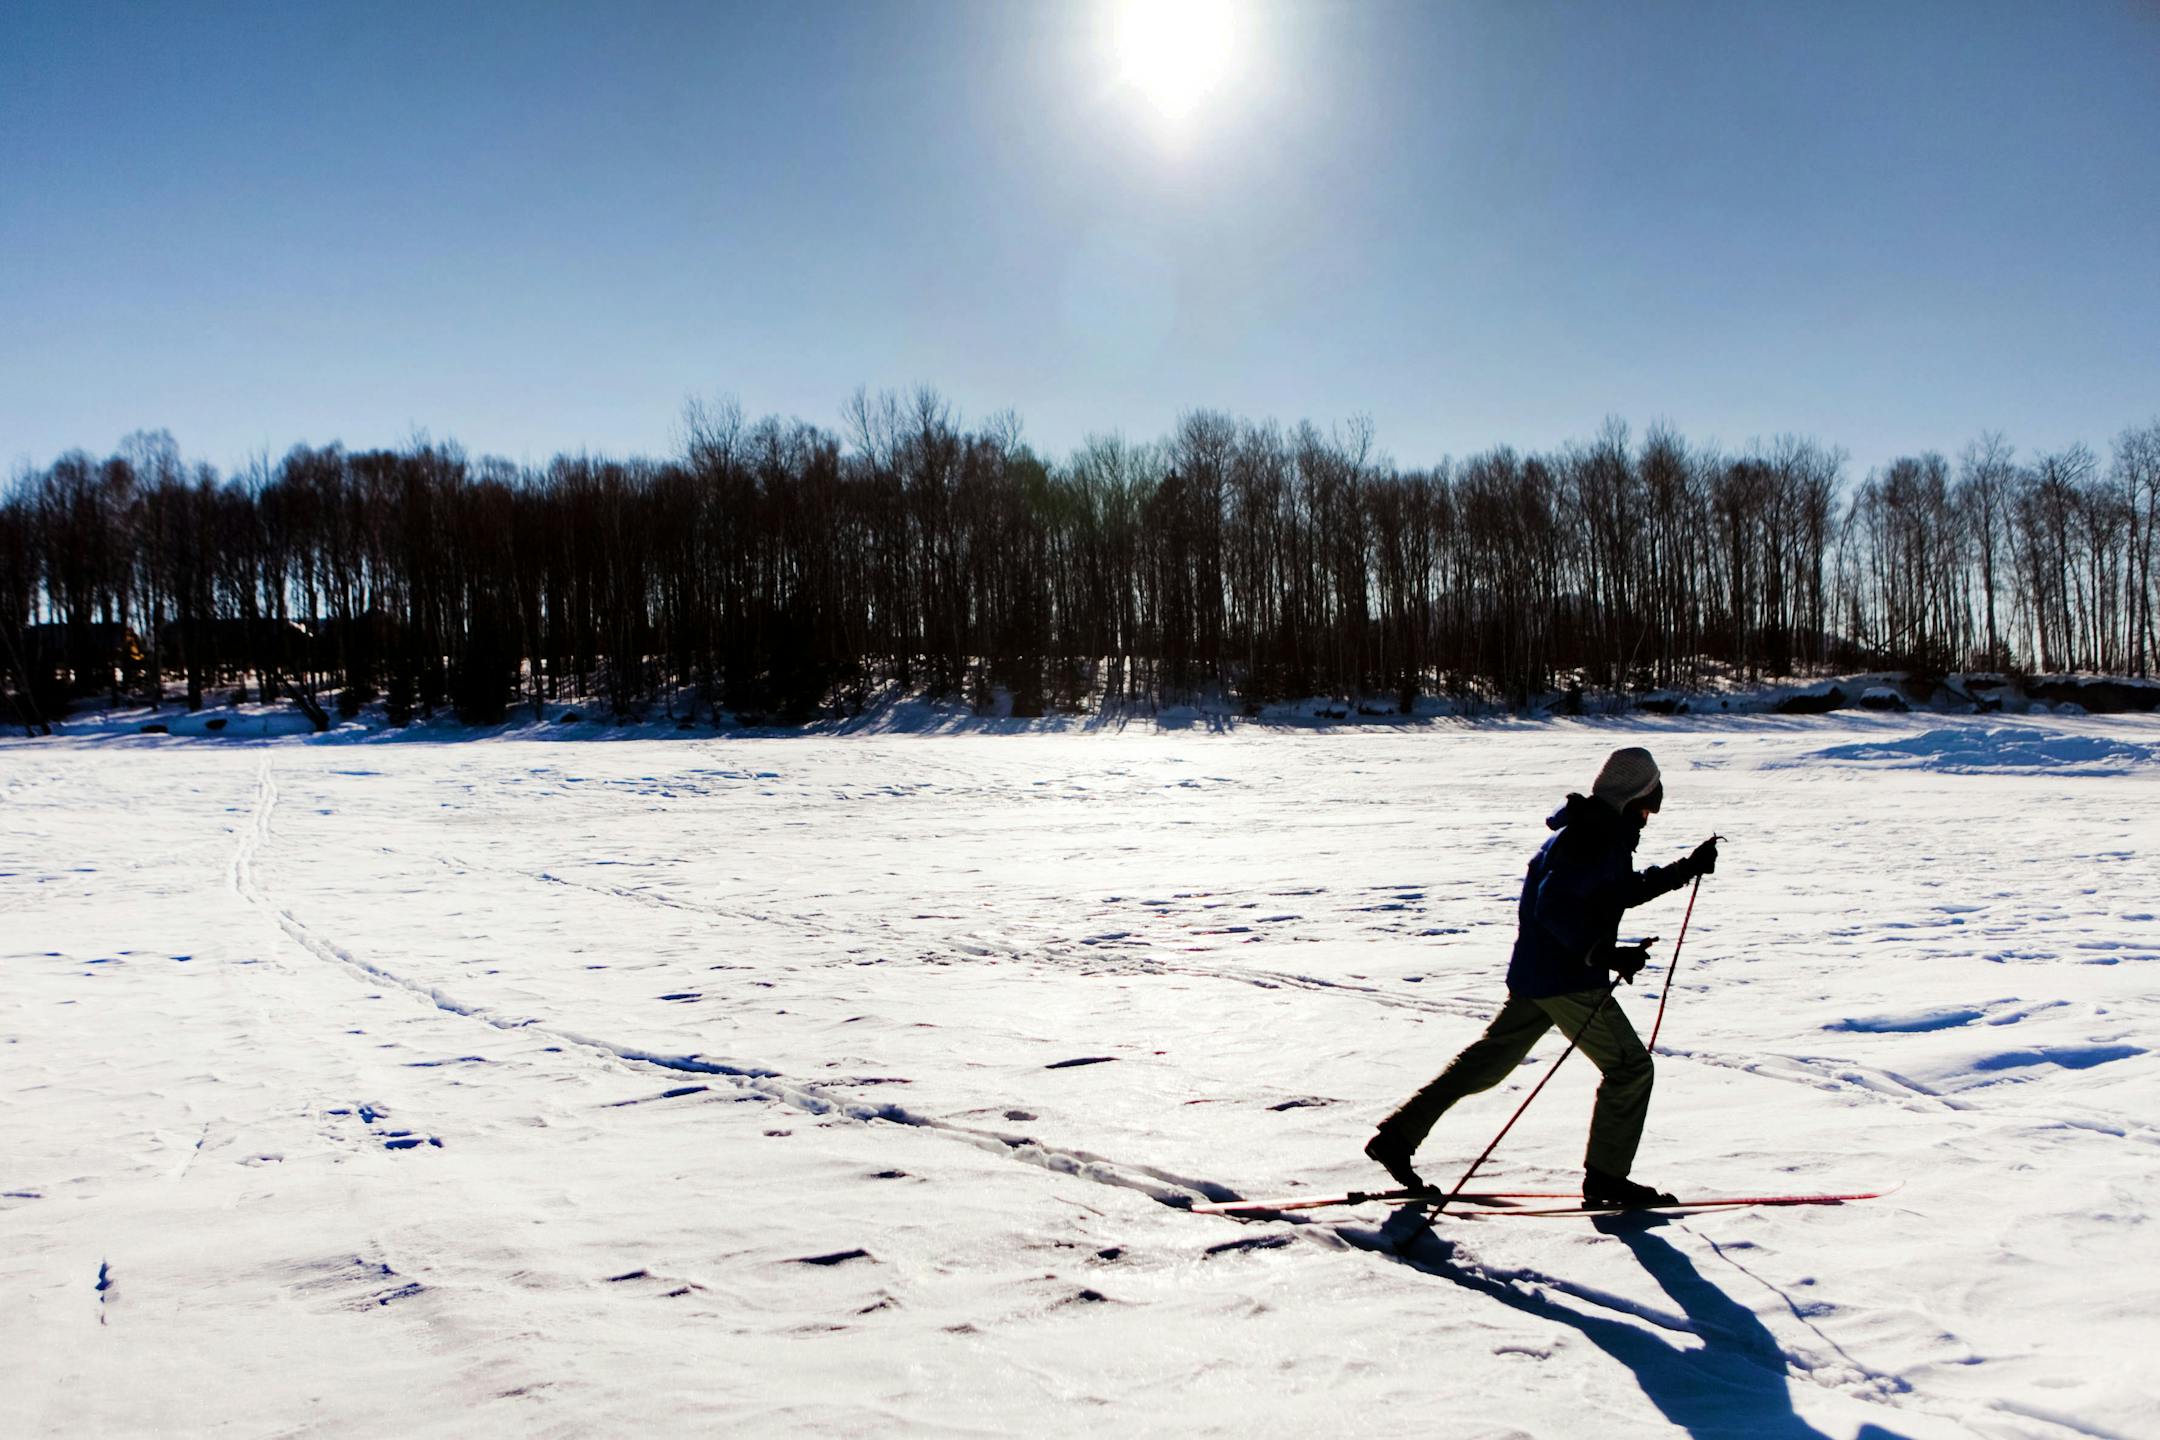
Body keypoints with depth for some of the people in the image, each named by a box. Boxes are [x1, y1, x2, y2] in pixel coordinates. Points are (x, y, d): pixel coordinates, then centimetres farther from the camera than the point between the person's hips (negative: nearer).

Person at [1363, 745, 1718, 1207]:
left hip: (1535, 973, 10)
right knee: (1629, 1066, 1)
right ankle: (1605, 1176, 9)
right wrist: (1601, 953, -32)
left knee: (1488, 1061, 14)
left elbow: (1626, 891, 27)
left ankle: (1397, 1136, 15)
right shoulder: (1591, 840, -18)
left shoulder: (1599, 833, 15)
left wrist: (1687, 868, 22)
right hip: (1565, 978, -10)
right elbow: (1555, 908, -27)